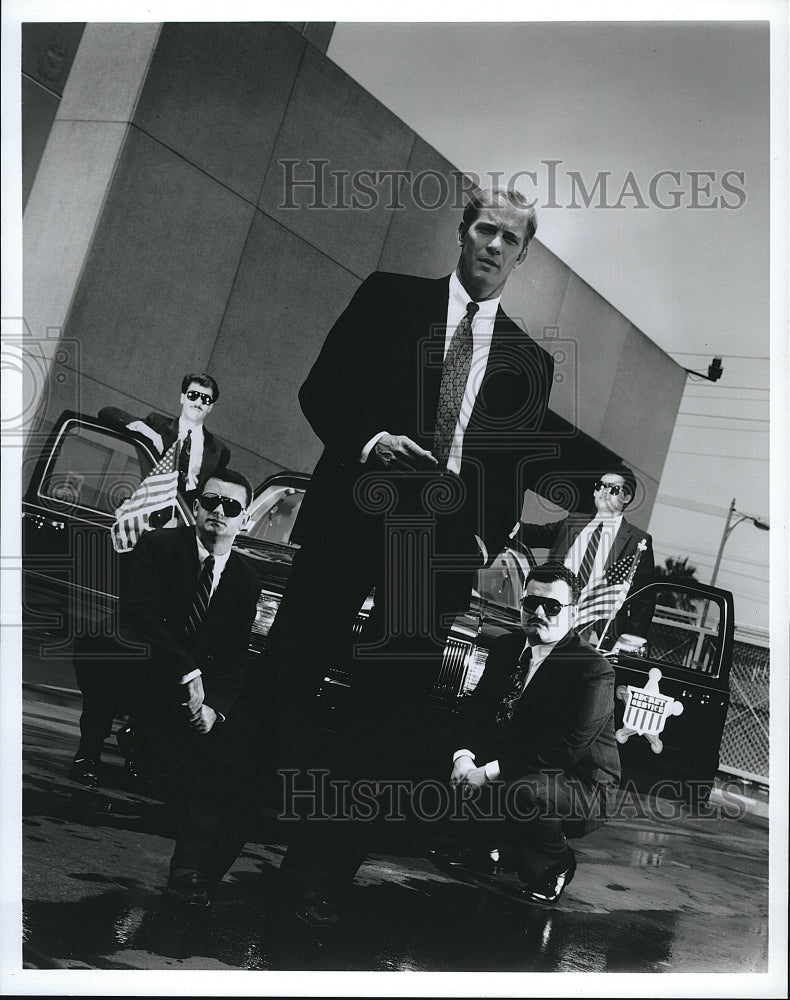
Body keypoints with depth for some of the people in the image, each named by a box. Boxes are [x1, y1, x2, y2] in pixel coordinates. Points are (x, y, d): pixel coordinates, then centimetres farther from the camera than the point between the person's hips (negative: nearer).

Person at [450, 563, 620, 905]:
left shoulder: (594, 670, -20)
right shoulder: (506, 648, 3)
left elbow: (567, 746, -27)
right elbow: (475, 707, 4)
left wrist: (492, 771, -29)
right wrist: (464, 757, -17)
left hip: (582, 784, -7)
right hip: (515, 768, 7)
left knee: (520, 792, -36)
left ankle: (556, 865, -4)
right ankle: (485, 840, 13)